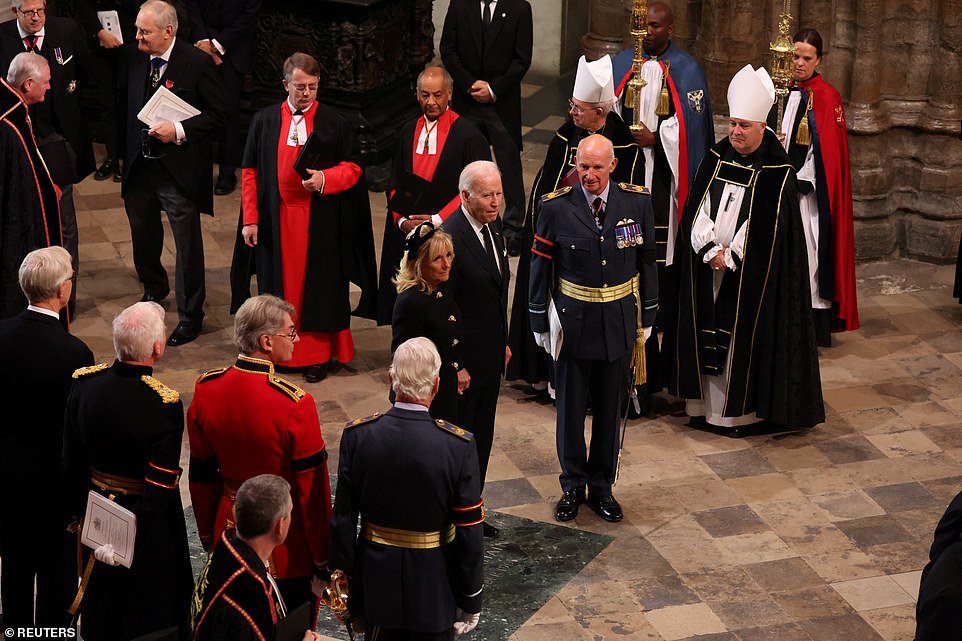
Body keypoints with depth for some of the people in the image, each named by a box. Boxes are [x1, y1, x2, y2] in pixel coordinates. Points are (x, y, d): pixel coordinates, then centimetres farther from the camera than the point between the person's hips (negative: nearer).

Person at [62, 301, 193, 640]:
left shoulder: (84, 382, -14)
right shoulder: (164, 404, -28)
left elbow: (72, 460, -2)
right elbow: (158, 488, -26)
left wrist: (76, 509, 12)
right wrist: (128, 542, -16)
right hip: (150, 524, -5)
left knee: (101, 603, 26)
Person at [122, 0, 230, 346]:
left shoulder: (197, 62, -14)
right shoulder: (136, 59, 2)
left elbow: (219, 113, -11)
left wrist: (180, 130, -22)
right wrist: (127, 155, 9)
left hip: (178, 170, -6)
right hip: (139, 166, 6)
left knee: (188, 244, 3)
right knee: (143, 235, 22)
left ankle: (190, 315, 17)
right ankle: (154, 288, 49)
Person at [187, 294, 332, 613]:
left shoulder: (206, 389, -8)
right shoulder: (294, 404, -24)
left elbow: (201, 473, 4)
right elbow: (313, 487, -17)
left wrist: (207, 533, 17)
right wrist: (323, 558, -5)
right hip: (287, 549, -5)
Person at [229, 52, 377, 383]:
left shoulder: (334, 122, 0)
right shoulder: (264, 120, 4)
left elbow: (353, 167, 2)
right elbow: (250, 172, 5)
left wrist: (325, 179, -19)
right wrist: (250, 219, -1)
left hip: (320, 220, -1)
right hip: (276, 218, 1)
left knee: (318, 284, 4)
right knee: (279, 284, 7)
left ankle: (319, 354, 13)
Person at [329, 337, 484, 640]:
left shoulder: (357, 435, -15)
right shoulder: (459, 446, -21)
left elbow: (342, 520, -7)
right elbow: (469, 533, -14)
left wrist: (343, 578, 7)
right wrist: (471, 600, -1)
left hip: (376, 584, 2)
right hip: (434, 590, -2)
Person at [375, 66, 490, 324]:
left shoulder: (468, 134, -4)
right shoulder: (409, 132, 12)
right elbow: (394, 183, 13)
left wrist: (437, 220, -16)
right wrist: (402, 220, -5)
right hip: (408, 235, 5)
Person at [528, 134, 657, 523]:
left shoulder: (637, 202, -5)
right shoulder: (556, 207, -10)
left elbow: (646, 261, 5)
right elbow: (540, 267, -2)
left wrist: (647, 317, 7)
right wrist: (540, 323, 0)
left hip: (619, 322, 1)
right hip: (572, 321, -1)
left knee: (610, 410, 12)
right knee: (570, 408, 9)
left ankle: (601, 486, 28)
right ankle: (573, 486, 27)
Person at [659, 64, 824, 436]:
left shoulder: (776, 173, -9)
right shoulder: (716, 159, 5)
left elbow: (764, 226, -13)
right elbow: (696, 209, 1)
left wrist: (730, 258, -14)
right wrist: (711, 250, -12)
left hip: (749, 276, -5)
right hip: (706, 268, 5)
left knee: (743, 336, 0)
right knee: (706, 334, 9)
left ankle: (740, 410, 10)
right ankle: (706, 403, 20)